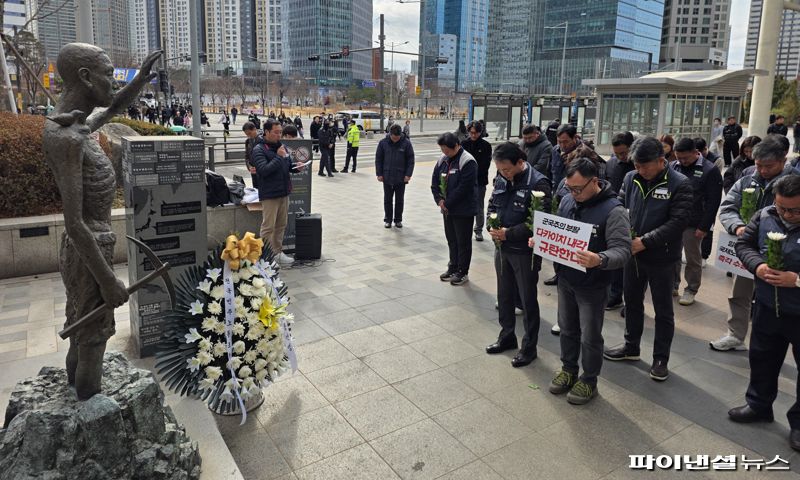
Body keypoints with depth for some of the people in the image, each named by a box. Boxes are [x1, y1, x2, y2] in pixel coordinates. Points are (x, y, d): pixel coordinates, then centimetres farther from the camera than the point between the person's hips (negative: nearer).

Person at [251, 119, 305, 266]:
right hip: (269, 194, -7)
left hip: (284, 192, 8)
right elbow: (263, 170, -23)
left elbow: (287, 166, 23)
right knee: (268, 226, -3)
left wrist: (295, 166, 1)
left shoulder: (281, 147, 12)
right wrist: (279, 157, -21)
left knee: (281, 225, 14)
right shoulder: (259, 150, -10)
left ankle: (277, 252, 26)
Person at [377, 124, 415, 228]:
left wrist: (408, 174, -9)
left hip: (401, 178, -1)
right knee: (387, 199, 10)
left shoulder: (406, 143, -7)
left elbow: (410, 160, -3)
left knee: (400, 200, 9)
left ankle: (398, 220, 22)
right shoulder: (383, 143, -3)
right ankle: (388, 219, 21)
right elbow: (378, 159, 2)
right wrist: (379, 174, -2)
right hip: (387, 177, 1)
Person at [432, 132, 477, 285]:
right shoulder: (443, 159, 6)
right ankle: (453, 268, 31)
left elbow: (464, 188, -22)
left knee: (463, 242, 4)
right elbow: (435, 180, 10)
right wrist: (439, 200, -3)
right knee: (451, 239, 17)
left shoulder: (468, 161, -18)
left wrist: (448, 203, -15)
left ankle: (463, 272, 16)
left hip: (463, 210, -7)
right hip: (447, 209, 7)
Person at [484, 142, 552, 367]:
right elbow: (492, 205, 14)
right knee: (504, 295, 19)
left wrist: (509, 233, -21)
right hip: (501, 247, 7)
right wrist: (492, 225, -6)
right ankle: (507, 337, 37)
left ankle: (529, 347, 22)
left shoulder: (538, 183, -19)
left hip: (525, 251, -7)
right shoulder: (501, 179, 2)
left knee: (528, 300, 7)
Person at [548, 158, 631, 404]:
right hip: (565, 279, 6)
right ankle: (568, 369, 40)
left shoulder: (613, 210, -19)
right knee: (567, 328, 20)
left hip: (592, 286, -6)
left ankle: (589, 381, 29)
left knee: (590, 336, 9)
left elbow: (623, 250, -25)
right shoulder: (567, 201, 0)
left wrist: (600, 260, -44)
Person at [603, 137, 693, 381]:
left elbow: (678, 221, -21)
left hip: (661, 258, -5)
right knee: (631, 302, 19)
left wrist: (645, 241, -24)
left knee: (663, 310, 10)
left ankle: (661, 359, 25)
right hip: (632, 253, 5)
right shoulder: (631, 179, -1)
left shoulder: (679, 184, -15)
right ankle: (631, 347, 38)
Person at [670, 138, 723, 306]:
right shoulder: (673, 166, 4)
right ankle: (672, 285, 27)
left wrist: (704, 227, -13)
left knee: (693, 259, 7)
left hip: (693, 225, -4)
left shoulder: (710, 170, -9)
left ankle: (691, 290, 21)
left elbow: (713, 202, -10)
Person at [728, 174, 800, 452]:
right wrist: (757, 266, -14)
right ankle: (759, 405, 41)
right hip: (767, 308, 5)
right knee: (762, 359, 20)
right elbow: (743, 244, 4)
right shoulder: (765, 217, -6)